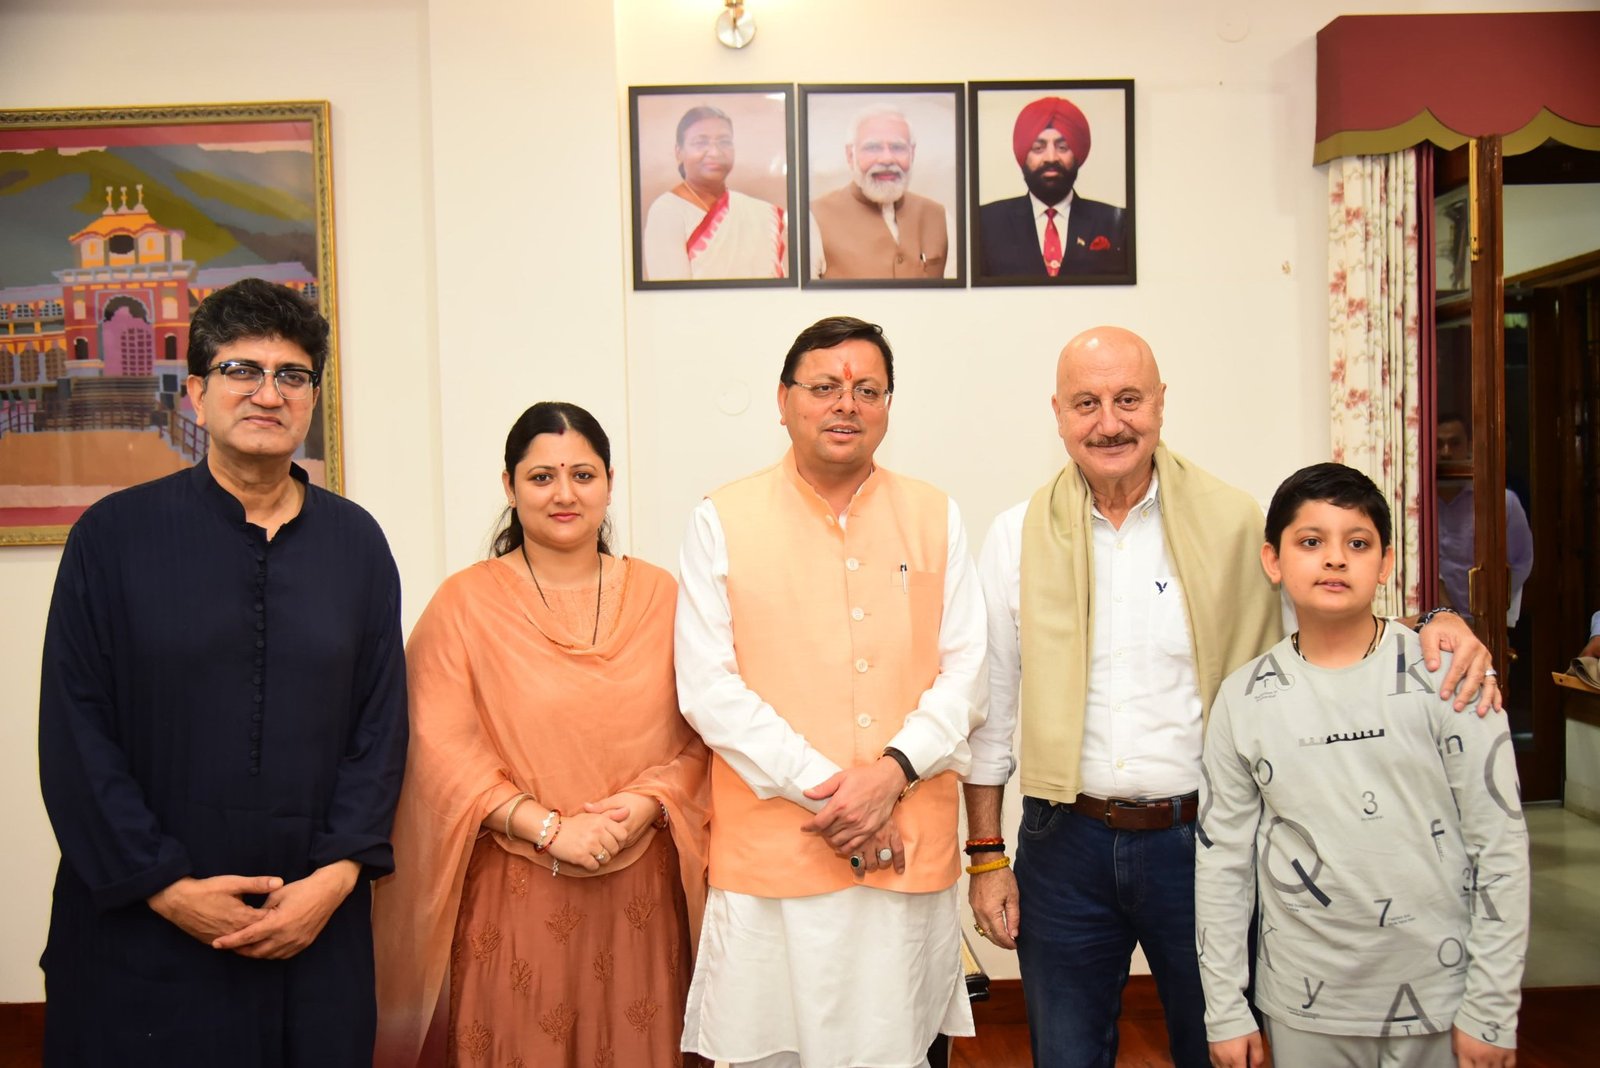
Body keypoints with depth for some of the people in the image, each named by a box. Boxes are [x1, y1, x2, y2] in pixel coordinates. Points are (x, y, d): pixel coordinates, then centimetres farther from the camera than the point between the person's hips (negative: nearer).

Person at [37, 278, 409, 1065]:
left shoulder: (355, 542, 4)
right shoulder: (114, 536, -2)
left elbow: (381, 721, 3)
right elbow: (74, 732, -4)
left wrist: (339, 871, -7)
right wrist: (165, 886, -9)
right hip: (143, 928, -1)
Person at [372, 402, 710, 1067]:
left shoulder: (658, 595, 4)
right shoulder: (464, 602, -3)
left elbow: (700, 732, 4)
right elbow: (442, 749, -8)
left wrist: (646, 802, -13)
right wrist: (549, 827, -15)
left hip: (639, 888, 2)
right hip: (514, 890, -2)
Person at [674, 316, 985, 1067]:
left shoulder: (934, 517, 8)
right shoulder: (722, 522, 0)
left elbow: (965, 671, 5)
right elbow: (708, 687, -5)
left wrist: (892, 772, -11)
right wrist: (825, 787, -12)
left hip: (912, 851, 2)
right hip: (772, 855, -2)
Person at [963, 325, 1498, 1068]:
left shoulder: (1235, 523, -2)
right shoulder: (1017, 538, -1)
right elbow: (989, 708, 4)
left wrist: (1436, 629, -17)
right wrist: (987, 855, 3)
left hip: (1201, 838, 0)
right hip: (1065, 845, 1)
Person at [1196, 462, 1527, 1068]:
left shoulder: (1446, 677, -7)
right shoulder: (1244, 700, -3)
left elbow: (1500, 846, -5)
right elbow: (1222, 857, 1)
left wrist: (1492, 1009, -6)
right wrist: (1225, 1012, 2)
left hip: (1438, 995, -1)